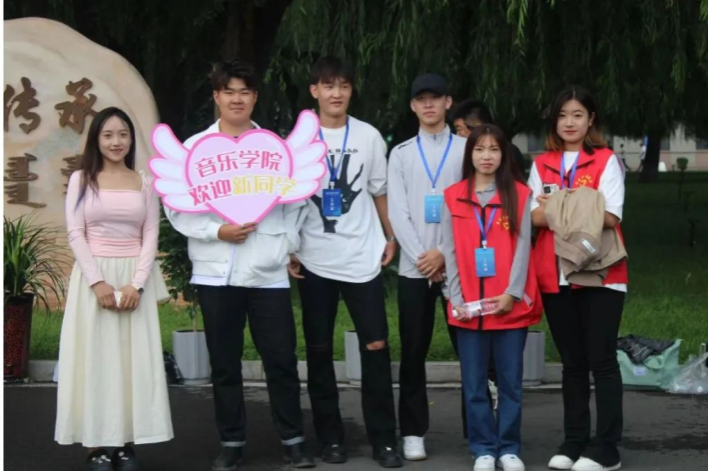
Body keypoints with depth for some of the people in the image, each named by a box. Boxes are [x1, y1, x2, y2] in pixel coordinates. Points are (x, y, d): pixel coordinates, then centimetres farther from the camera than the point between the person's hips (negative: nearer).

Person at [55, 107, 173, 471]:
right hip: (93, 276, -2)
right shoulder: (81, 180, 5)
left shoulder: (144, 183, 9)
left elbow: (151, 237, 4)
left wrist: (136, 284, -10)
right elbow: (75, 234, -2)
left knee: (134, 357, 0)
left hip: (135, 278, 2)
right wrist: (97, 281, -14)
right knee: (95, 356, -3)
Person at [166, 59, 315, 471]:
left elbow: (297, 202, 11)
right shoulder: (194, 148, 4)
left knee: (281, 359, 1)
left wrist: (288, 245, -1)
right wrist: (216, 231, -11)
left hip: (268, 272, 0)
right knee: (225, 363, 7)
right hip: (216, 273, 0)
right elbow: (176, 207, 2)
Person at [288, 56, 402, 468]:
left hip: (363, 257, 0)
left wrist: (391, 238, 7)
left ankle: (383, 438, 6)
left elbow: (380, 193, 11)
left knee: (377, 346, -2)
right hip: (315, 260, 0)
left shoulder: (370, 136, 3)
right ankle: (331, 436, 16)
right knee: (319, 350, 6)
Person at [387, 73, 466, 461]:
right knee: (413, 352, 4)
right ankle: (413, 431, 10)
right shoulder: (401, 154, 11)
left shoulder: (467, 149, 6)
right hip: (414, 267, 1)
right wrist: (423, 257, -9)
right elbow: (397, 213, 2)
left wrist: (444, 253, -11)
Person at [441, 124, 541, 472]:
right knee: (474, 384, 5)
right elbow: (450, 252, 2)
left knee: (510, 381, 6)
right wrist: (456, 298, -6)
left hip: (510, 305, -1)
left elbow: (523, 246, -2)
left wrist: (512, 293, -12)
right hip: (468, 307, 1)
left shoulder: (519, 195, 3)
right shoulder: (453, 197, 6)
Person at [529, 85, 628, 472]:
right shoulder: (542, 165, 11)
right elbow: (533, 217, 2)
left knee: (602, 361, -2)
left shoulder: (606, 161, 1)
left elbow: (610, 217, -9)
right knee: (572, 363, 9)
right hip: (555, 276, 3)